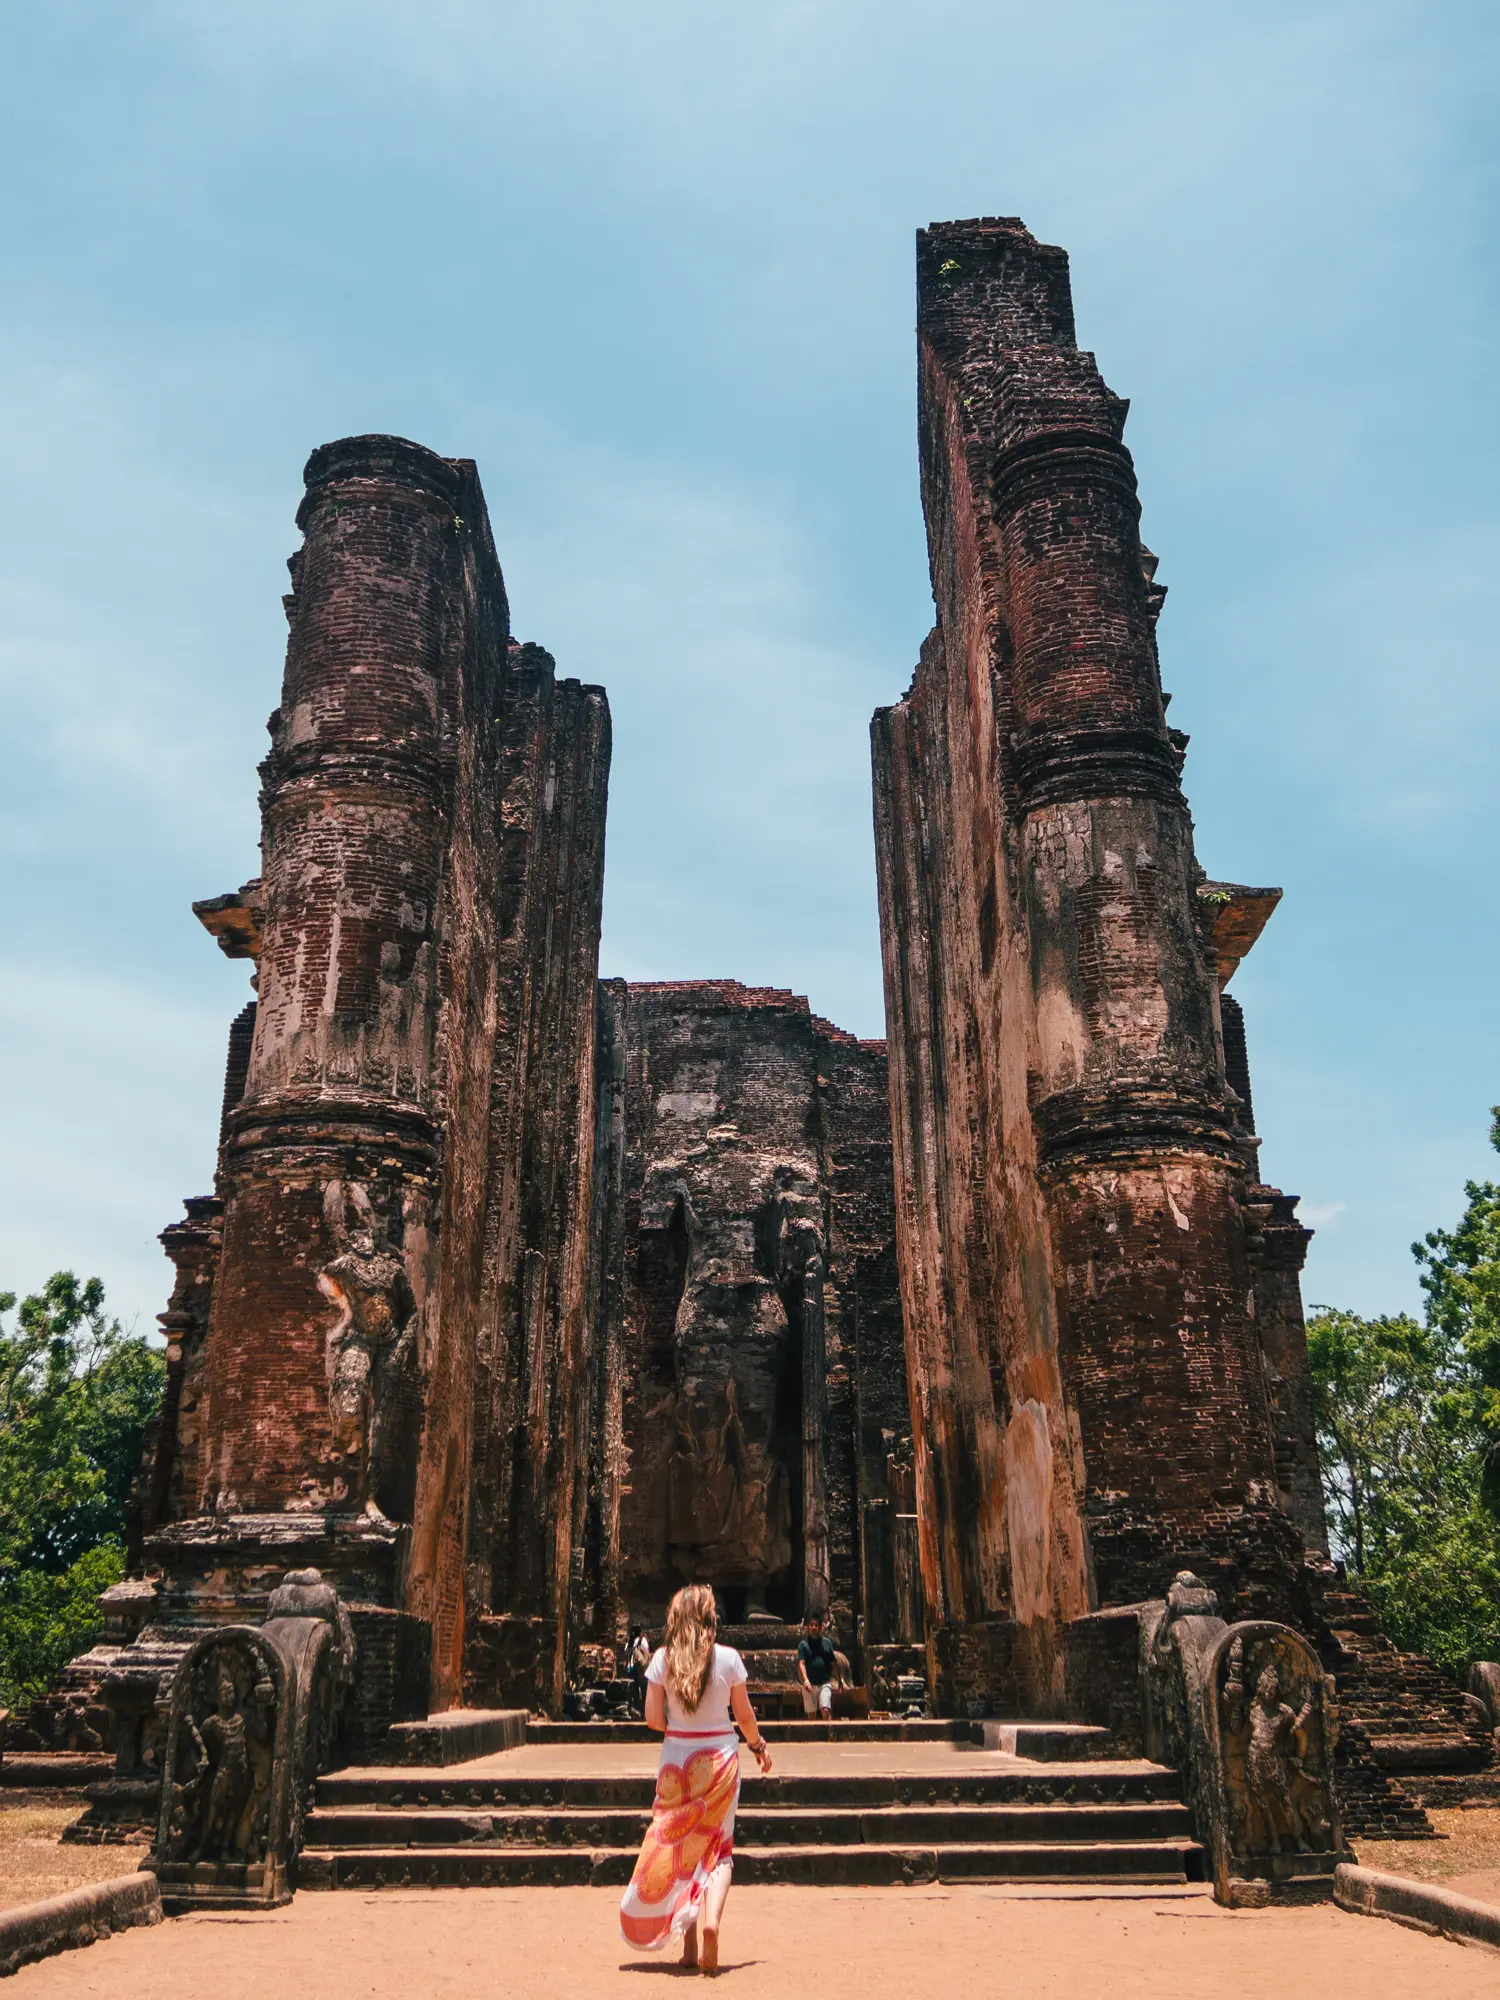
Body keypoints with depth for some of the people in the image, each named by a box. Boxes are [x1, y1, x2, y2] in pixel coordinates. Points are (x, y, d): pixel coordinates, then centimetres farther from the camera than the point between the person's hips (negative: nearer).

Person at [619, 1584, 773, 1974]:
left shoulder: (662, 1659, -5)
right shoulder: (728, 1658, -7)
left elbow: (652, 1718, -4)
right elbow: (744, 1716, 1)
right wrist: (759, 1746, 18)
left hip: (676, 1759, 1)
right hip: (719, 1756, -1)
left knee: (678, 1847, 13)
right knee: (717, 1848, 7)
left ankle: (691, 1945, 14)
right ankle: (711, 1916, -18)